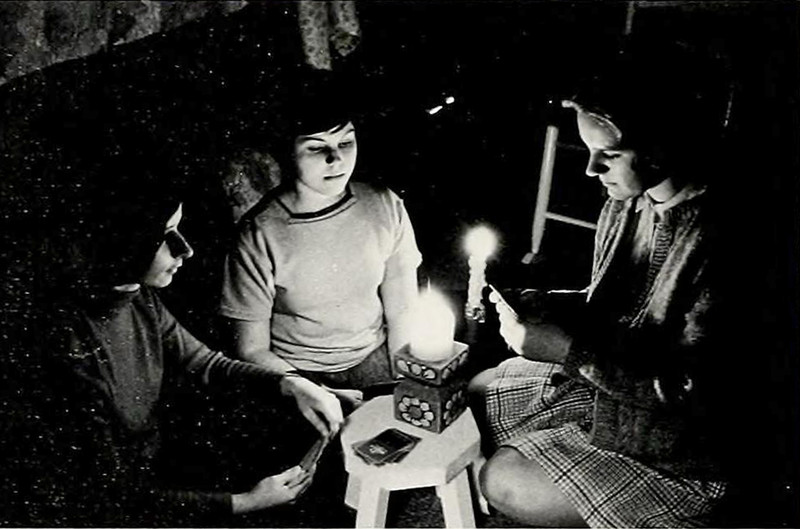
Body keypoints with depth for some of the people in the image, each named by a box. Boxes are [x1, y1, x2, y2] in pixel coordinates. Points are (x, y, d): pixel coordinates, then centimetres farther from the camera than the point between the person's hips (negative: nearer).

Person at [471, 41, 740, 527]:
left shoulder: (719, 240, -30)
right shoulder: (628, 203, -5)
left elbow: (691, 392, -26)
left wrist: (567, 349, -28)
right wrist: (541, 306, -11)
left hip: (680, 454, -8)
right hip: (600, 380, 8)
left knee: (506, 483, -10)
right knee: (477, 392, 13)